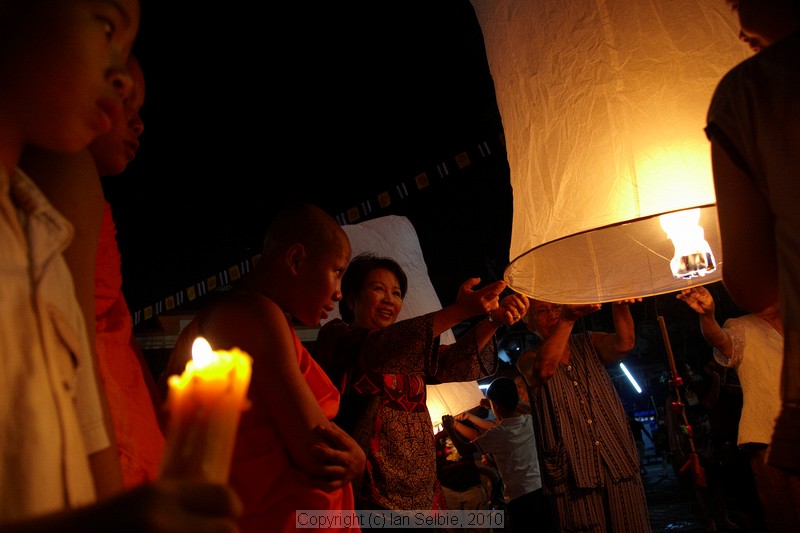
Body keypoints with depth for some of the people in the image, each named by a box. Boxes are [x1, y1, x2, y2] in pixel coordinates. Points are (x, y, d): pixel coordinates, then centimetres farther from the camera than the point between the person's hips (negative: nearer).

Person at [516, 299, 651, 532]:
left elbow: (624, 343, -11)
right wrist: (568, 318, -36)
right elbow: (544, 369, -24)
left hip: (618, 461, 3)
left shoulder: (588, 343, 10)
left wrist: (619, 305, -30)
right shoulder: (529, 359, 1)